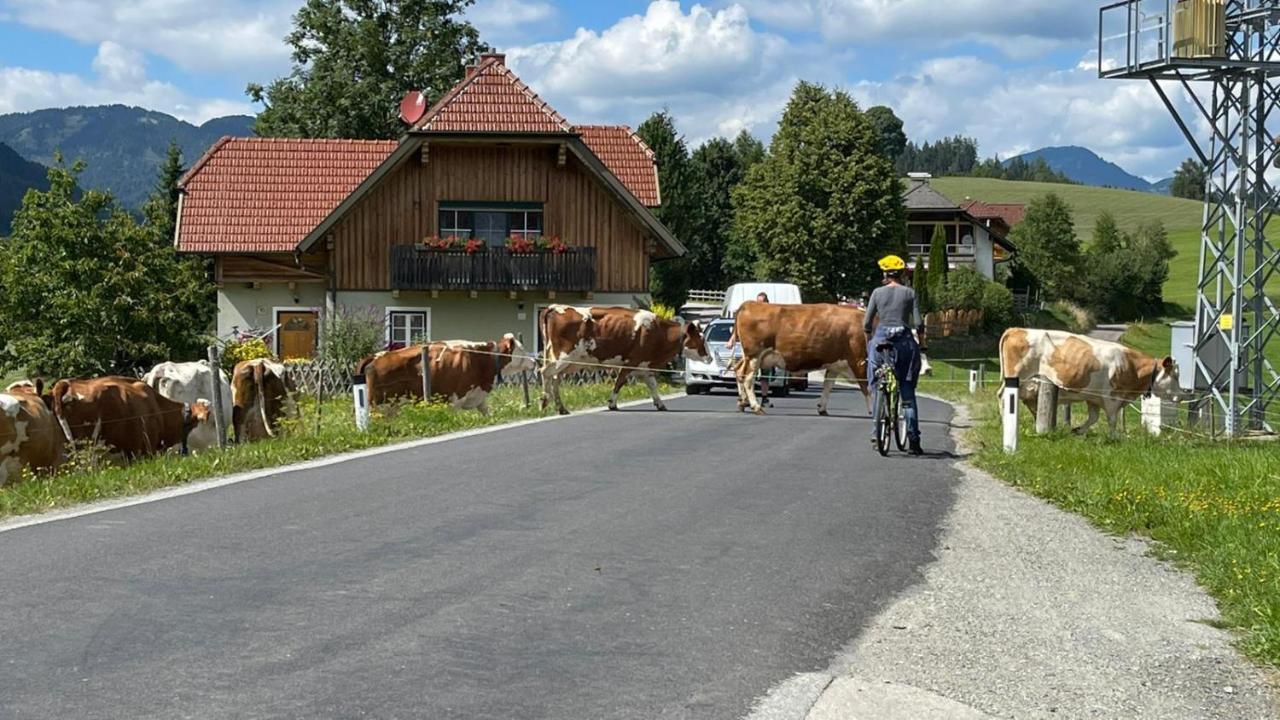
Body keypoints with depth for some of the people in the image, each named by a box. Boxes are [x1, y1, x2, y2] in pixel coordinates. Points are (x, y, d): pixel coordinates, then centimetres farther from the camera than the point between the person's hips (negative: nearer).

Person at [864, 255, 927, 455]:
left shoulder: (878, 292, 5)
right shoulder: (909, 293, 4)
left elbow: (867, 324, 5)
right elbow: (918, 324, -2)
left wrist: (870, 342, 20)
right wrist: (921, 344, 12)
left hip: (881, 339, 0)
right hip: (904, 341, 0)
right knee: (907, 391, 4)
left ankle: (877, 431, 3)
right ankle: (913, 438, -2)